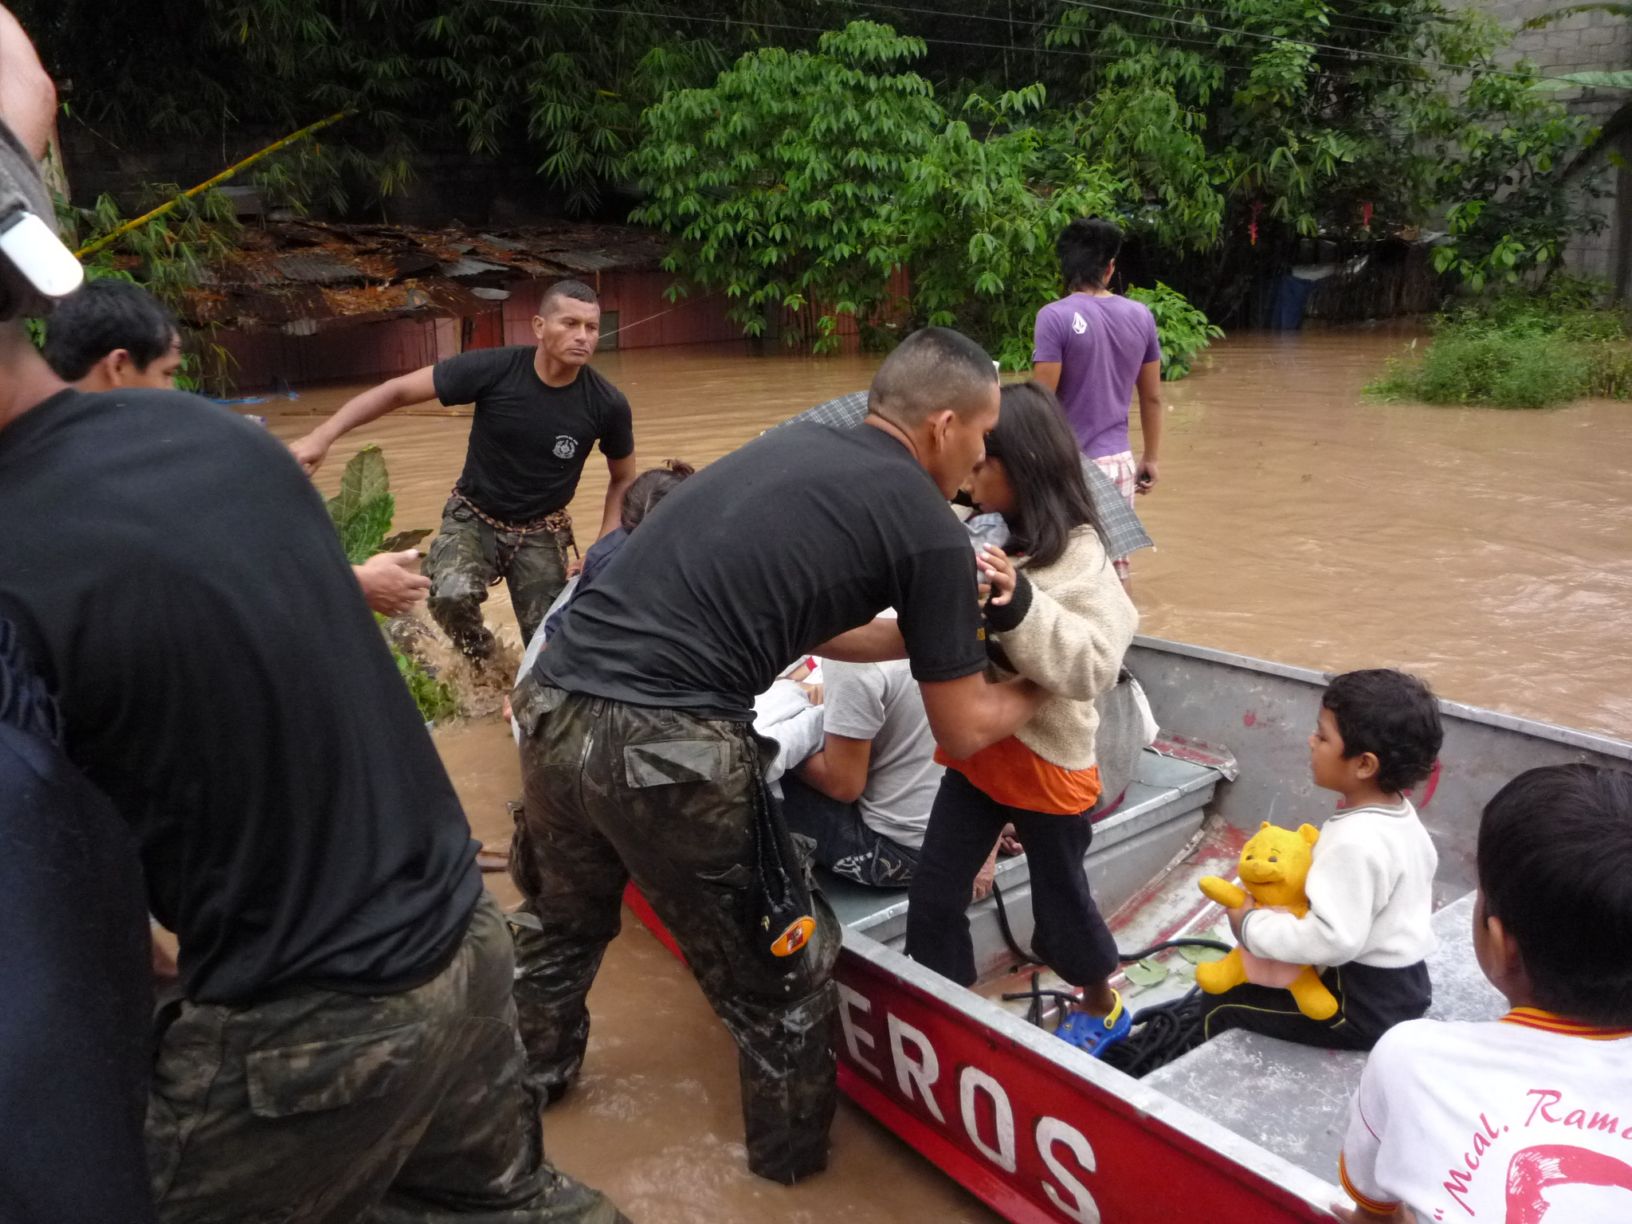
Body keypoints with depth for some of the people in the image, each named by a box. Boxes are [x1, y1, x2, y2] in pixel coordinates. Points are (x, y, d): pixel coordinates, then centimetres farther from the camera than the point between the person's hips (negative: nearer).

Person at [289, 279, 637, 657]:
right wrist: (322, 436, -26)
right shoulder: (493, 370, -22)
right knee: (452, 596, -29)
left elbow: (623, 478, 1)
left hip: (541, 533, 1)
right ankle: (479, 658, 5)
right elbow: (397, 391, -16)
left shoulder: (607, 403, -17)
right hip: (473, 518, -1)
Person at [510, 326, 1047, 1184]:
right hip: (668, 750, -7)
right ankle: (792, 1156, 41)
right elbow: (964, 729, 6)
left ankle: (529, 1079, 59)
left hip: (555, 709, 8)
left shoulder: (795, 445, 16)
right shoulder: (928, 529, -3)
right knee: (780, 972, 19)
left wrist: (930, 629, 27)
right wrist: (1038, 689, 25)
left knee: (566, 922, 34)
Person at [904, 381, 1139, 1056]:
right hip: (975, 755, 6)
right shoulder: (980, 537, -1)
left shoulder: (1078, 557, -19)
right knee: (932, 898, 10)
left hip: (1046, 765, -6)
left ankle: (1101, 1006, 43)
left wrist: (1020, 604, -37)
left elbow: (1095, 665, -29)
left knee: (1060, 901, 15)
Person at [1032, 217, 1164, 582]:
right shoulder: (1141, 315, 4)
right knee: (1114, 563, 13)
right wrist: (1151, 457, 21)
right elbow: (1152, 397, 10)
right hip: (1119, 461, 5)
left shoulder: (1055, 317, -12)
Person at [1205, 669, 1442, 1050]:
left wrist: (1251, 925, -20)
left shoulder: (1356, 840, -30)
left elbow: (1333, 940, -34)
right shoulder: (1400, 814, 0)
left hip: (1367, 1006, -10)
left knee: (1219, 1005, -2)